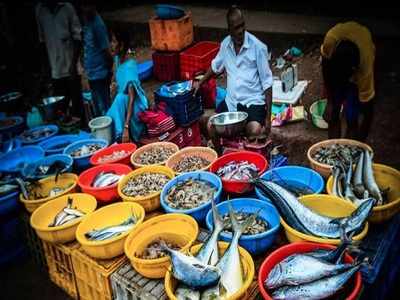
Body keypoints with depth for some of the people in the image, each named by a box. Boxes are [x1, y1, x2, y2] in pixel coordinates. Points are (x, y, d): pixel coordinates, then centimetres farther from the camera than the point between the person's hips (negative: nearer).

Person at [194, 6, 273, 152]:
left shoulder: (258, 47, -12)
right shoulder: (225, 44, 2)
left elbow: (267, 83, -10)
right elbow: (216, 66, 24)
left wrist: (268, 116, -13)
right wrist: (200, 82, 26)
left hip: (254, 100, -4)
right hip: (231, 100, 5)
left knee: (255, 132, -30)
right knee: (212, 128, -13)